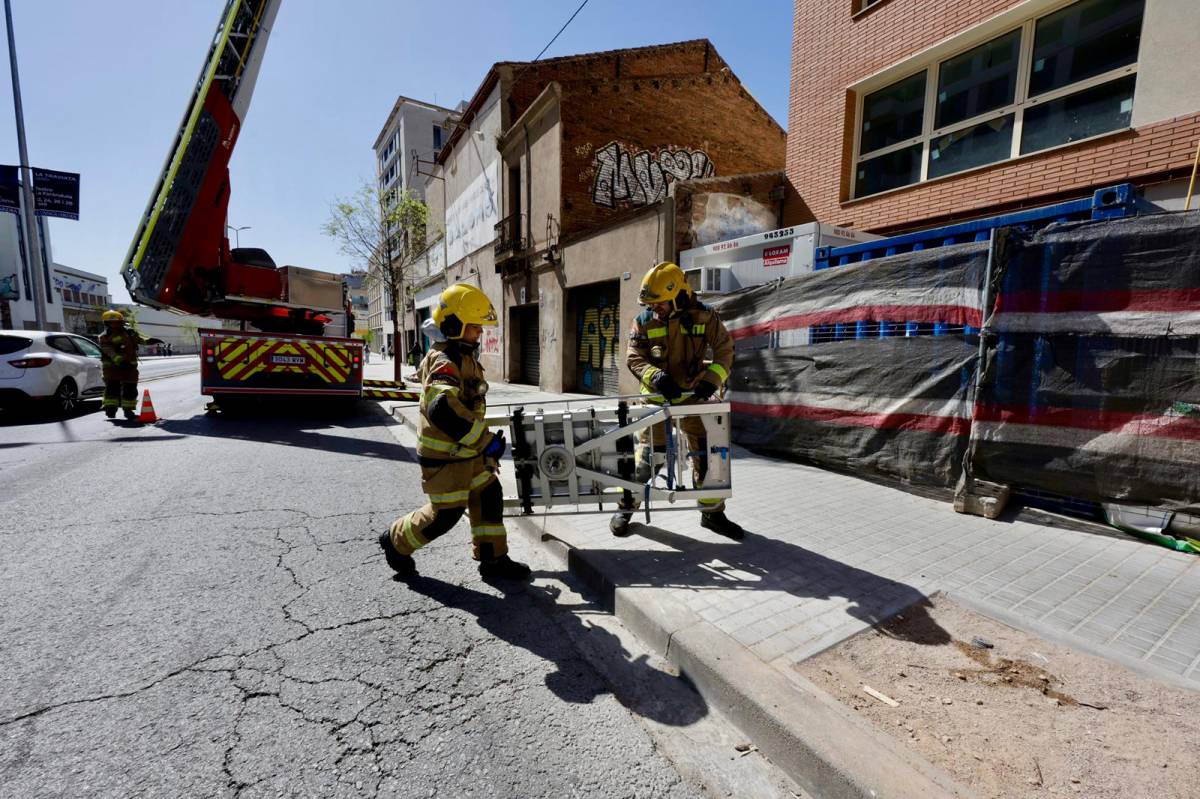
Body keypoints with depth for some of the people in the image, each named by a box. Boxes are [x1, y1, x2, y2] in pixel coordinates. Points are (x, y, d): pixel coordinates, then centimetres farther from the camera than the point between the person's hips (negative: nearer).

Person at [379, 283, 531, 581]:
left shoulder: (463, 356, 9)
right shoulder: (445, 363, -23)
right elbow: (443, 409, -40)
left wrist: (481, 441, 25)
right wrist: (486, 441, -36)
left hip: (467, 451, 9)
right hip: (444, 457, -9)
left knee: (488, 496, 10)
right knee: (446, 514, 4)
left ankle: (493, 559, 22)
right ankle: (396, 542, 29)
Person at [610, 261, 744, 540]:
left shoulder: (704, 317, -6)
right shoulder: (644, 321, -5)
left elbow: (725, 351, -5)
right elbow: (634, 358, -8)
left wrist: (712, 380, -21)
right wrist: (655, 376, -27)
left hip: (694, 396, 1)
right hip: (656, 397, -1)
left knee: (705, 454, 5)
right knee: (646, 454, 2)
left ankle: (712, 513, 23)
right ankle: (625, 507, 20)